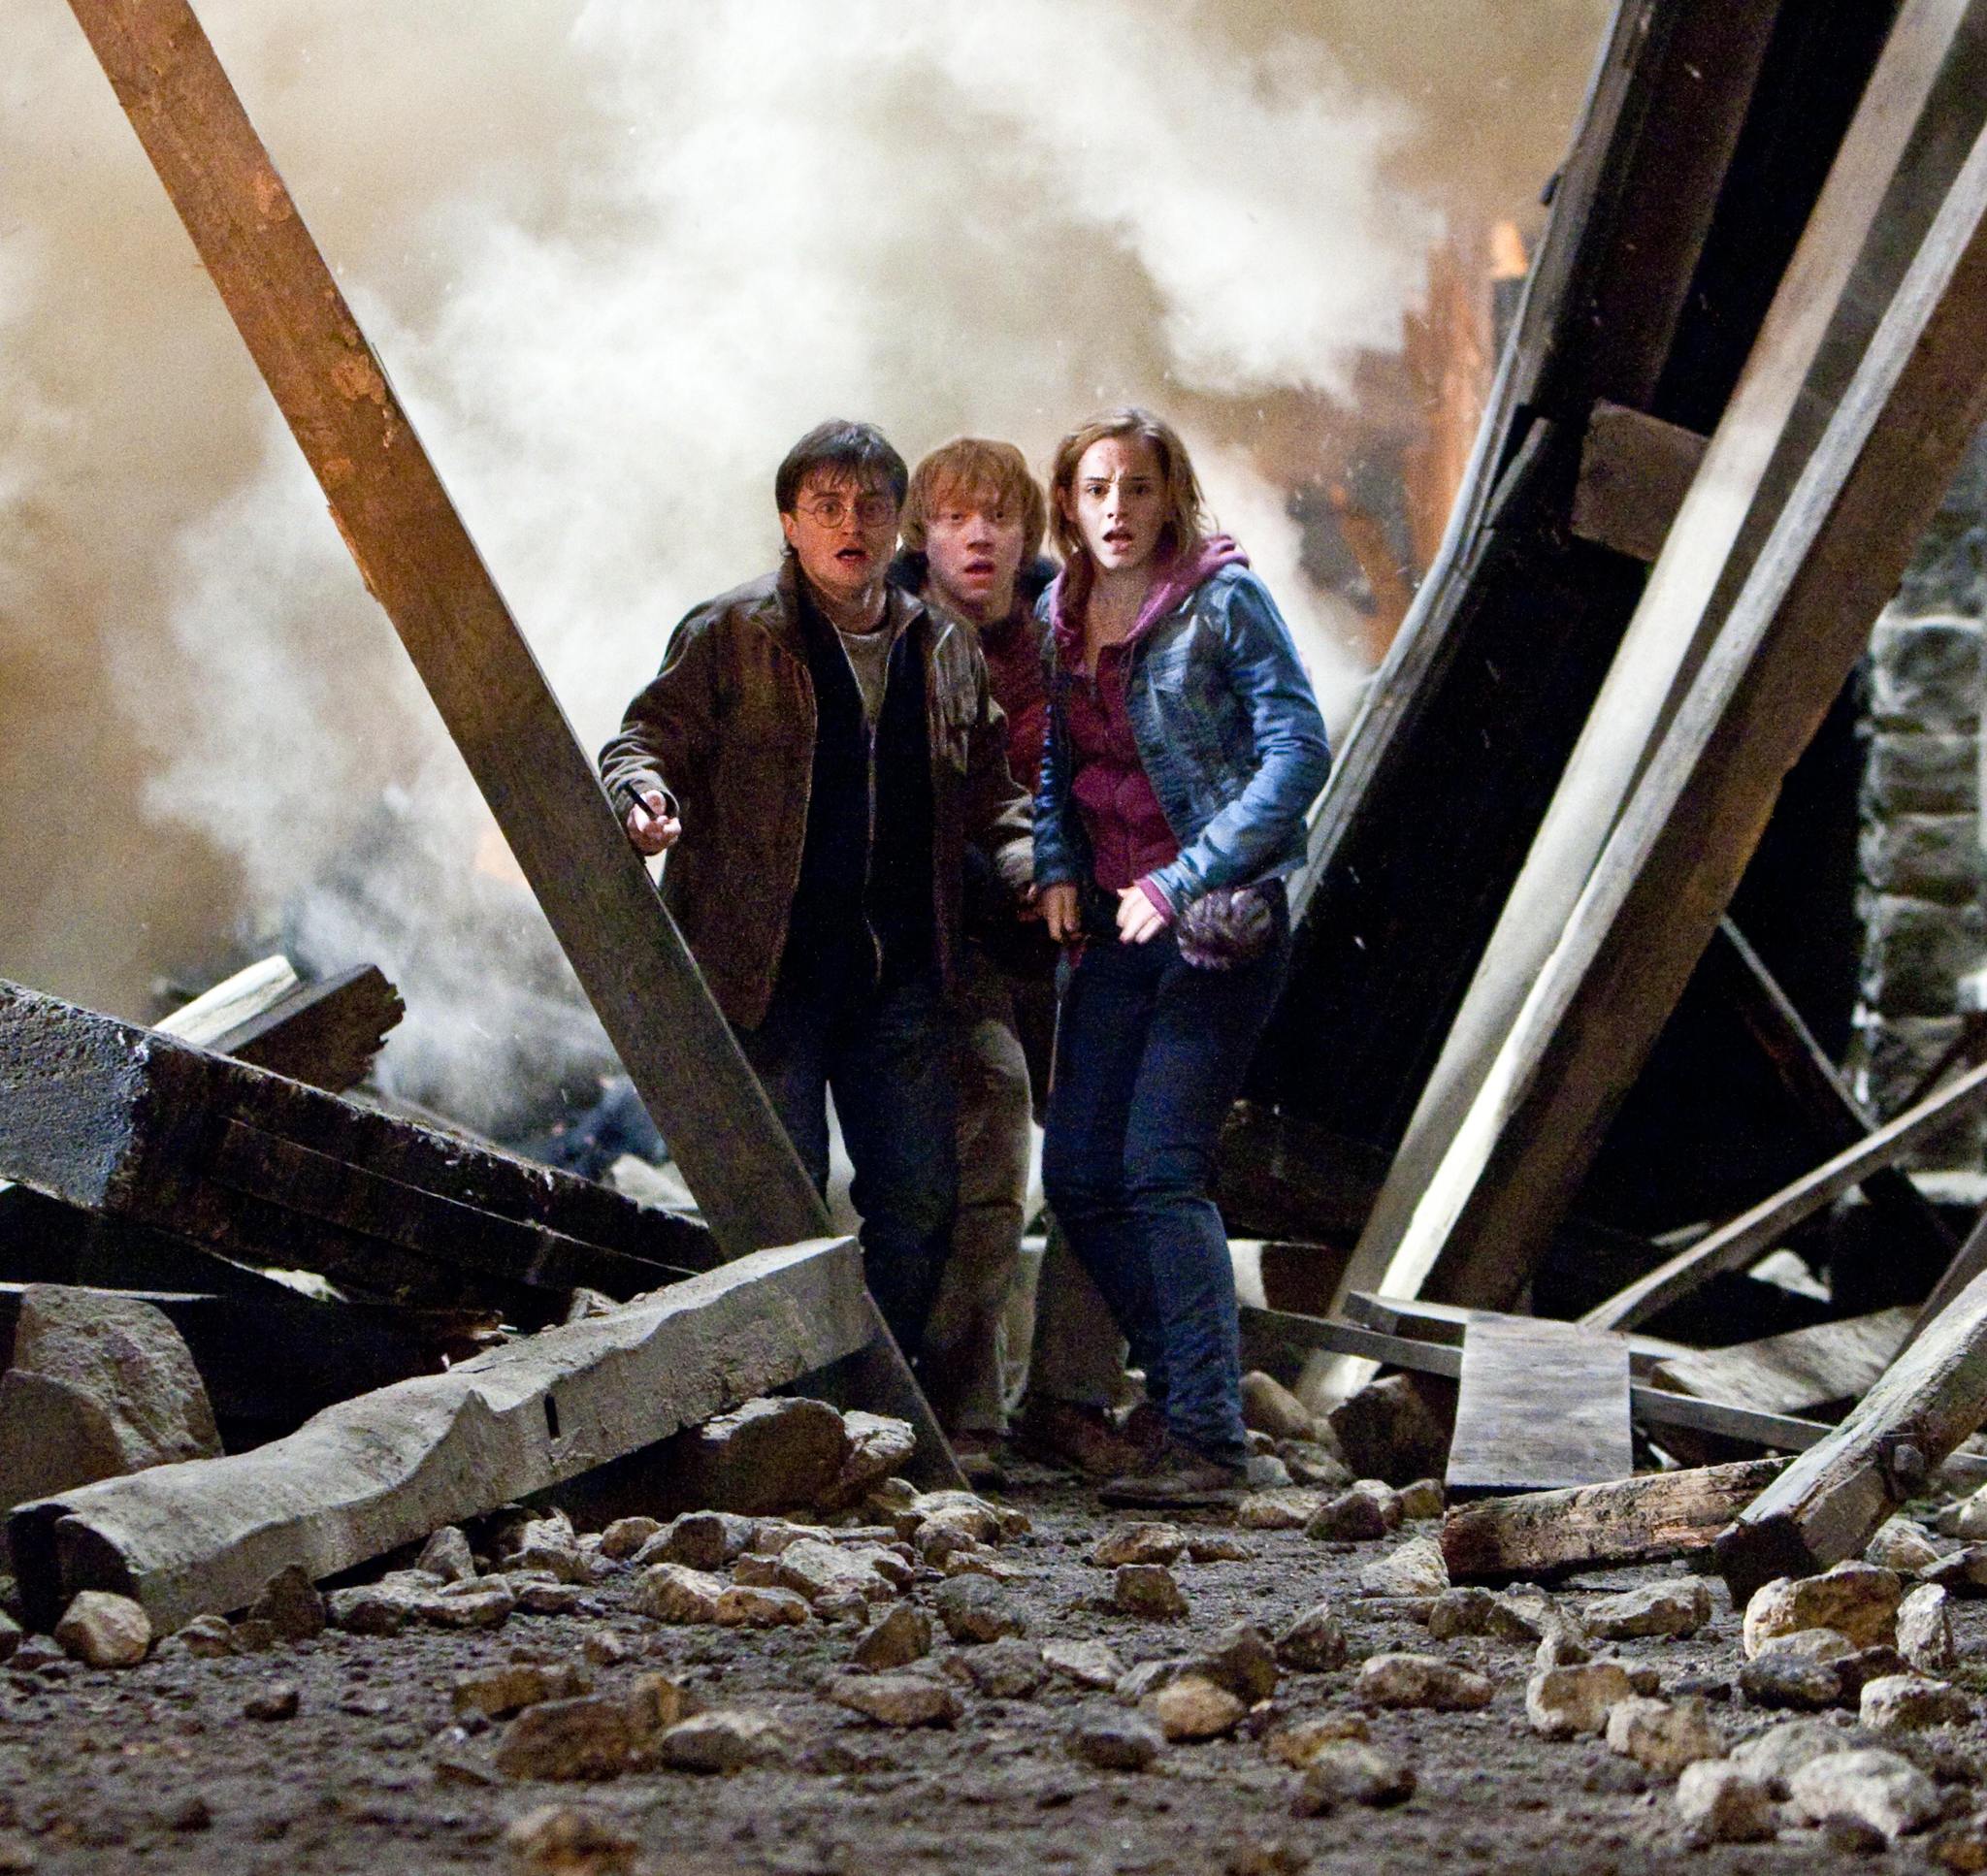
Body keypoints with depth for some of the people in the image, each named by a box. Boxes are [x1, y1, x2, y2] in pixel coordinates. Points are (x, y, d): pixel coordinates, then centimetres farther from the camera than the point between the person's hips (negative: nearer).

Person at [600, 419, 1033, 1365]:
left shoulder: (945, 650, 14)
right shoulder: (727, 635, -1)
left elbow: (985, 794, 20)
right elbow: (648, 737, -2)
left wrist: (1039, 866, 3)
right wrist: (645, 795, -24)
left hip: (900, 972, 5)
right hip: (769, 970, -5)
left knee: (919, 1196, 6)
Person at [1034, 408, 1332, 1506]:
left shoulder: (1223, 602, -9)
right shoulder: (1058, 616, 10)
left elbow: (1299, 750, -14)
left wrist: (1184, 877, -20)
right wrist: (1055, 864, 3)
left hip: (1220, 921, -7)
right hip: (1117, 926, 7)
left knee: (1161, 1173, -14)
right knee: (1080, 1177, 5)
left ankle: (1209, 1444, -11)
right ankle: (1183, 1386, 21)